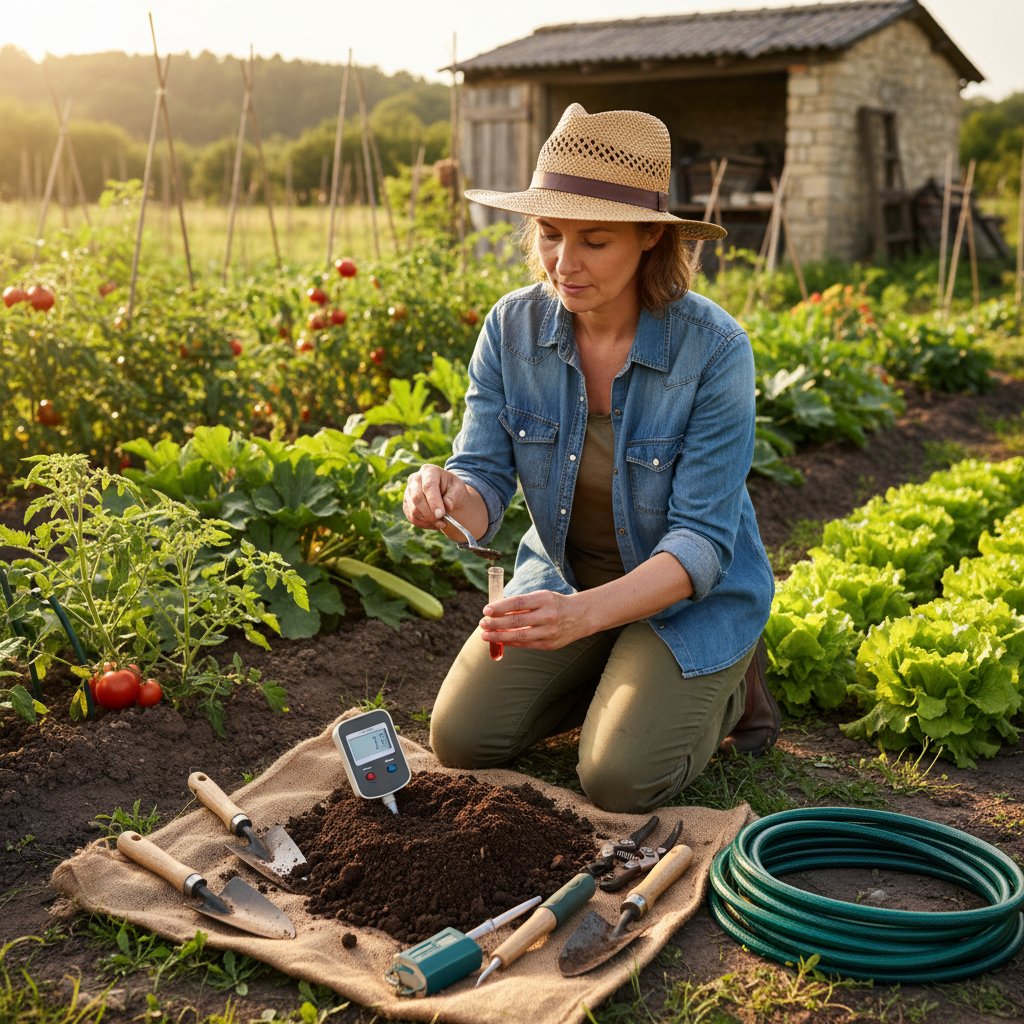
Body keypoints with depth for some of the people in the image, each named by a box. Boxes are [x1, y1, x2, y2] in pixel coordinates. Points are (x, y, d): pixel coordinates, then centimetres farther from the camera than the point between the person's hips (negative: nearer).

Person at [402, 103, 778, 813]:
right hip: (564, 575, 4)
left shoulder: (714, 349, -26)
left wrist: (585, 613, -42)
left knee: (619, 779, -20)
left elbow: (702, 540, -26)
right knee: (461, 740, -8)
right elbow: (486, 481, -12)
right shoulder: (512, 328, -13)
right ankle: (609, 683, 18)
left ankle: (726, 688, 11)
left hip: (692, 594, -4)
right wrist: (445, 495, -38)